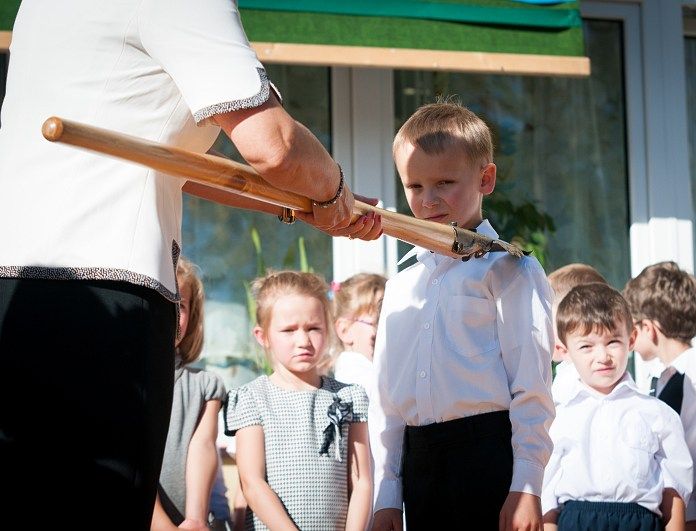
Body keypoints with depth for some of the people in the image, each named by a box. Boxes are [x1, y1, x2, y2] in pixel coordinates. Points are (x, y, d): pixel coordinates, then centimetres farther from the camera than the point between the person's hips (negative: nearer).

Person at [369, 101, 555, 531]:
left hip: (487, 449, -6)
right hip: (418, 459, 6)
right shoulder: (402, 283, 17)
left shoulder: (506, 269, -1)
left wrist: (526, 486, -13)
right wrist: (386, 495, 12)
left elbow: (532, 386, -7)